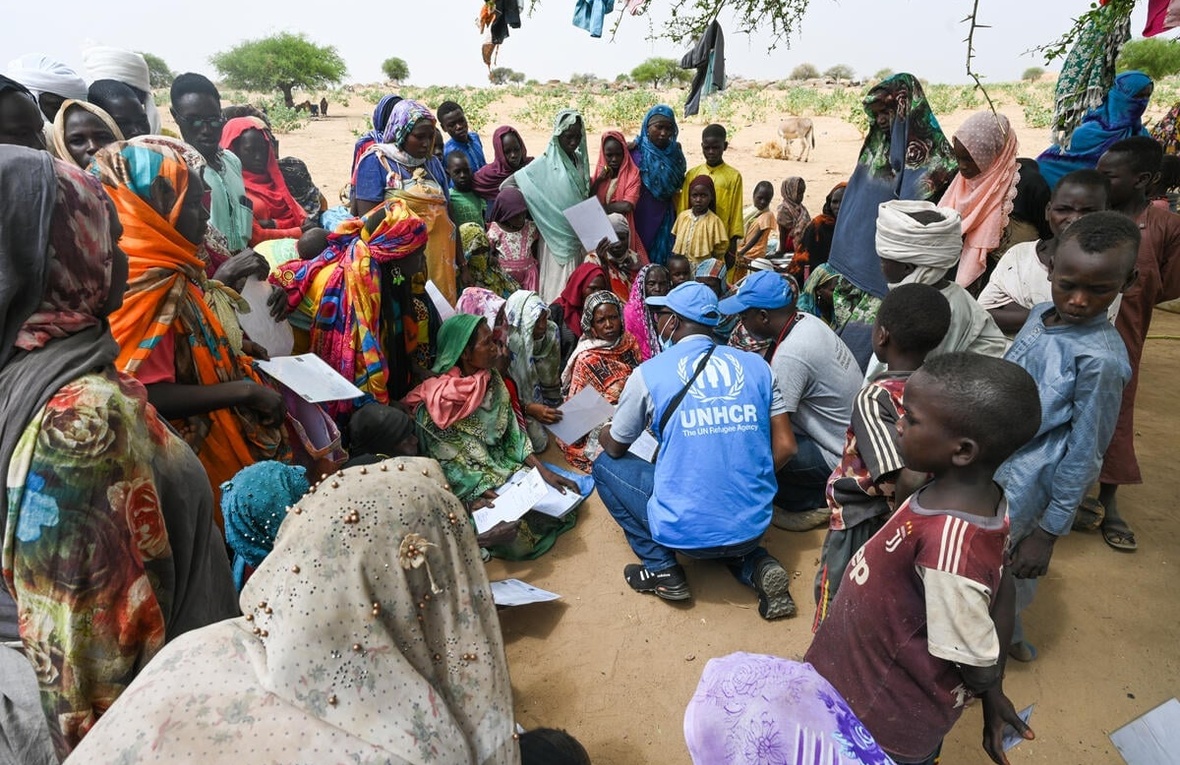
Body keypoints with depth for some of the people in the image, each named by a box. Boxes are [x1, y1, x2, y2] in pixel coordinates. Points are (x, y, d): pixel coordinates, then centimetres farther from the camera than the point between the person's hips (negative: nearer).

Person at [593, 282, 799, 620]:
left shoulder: (648, 374, -7)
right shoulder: (756, 365, 3)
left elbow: (614, 447, 7)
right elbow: (784, 447, 2)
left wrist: (602, 433, 31)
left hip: (686, 532, -5)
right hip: (754, 526, 5)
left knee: (605, 465, 16)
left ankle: (661, 569, 10)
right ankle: (755, 565, 10)